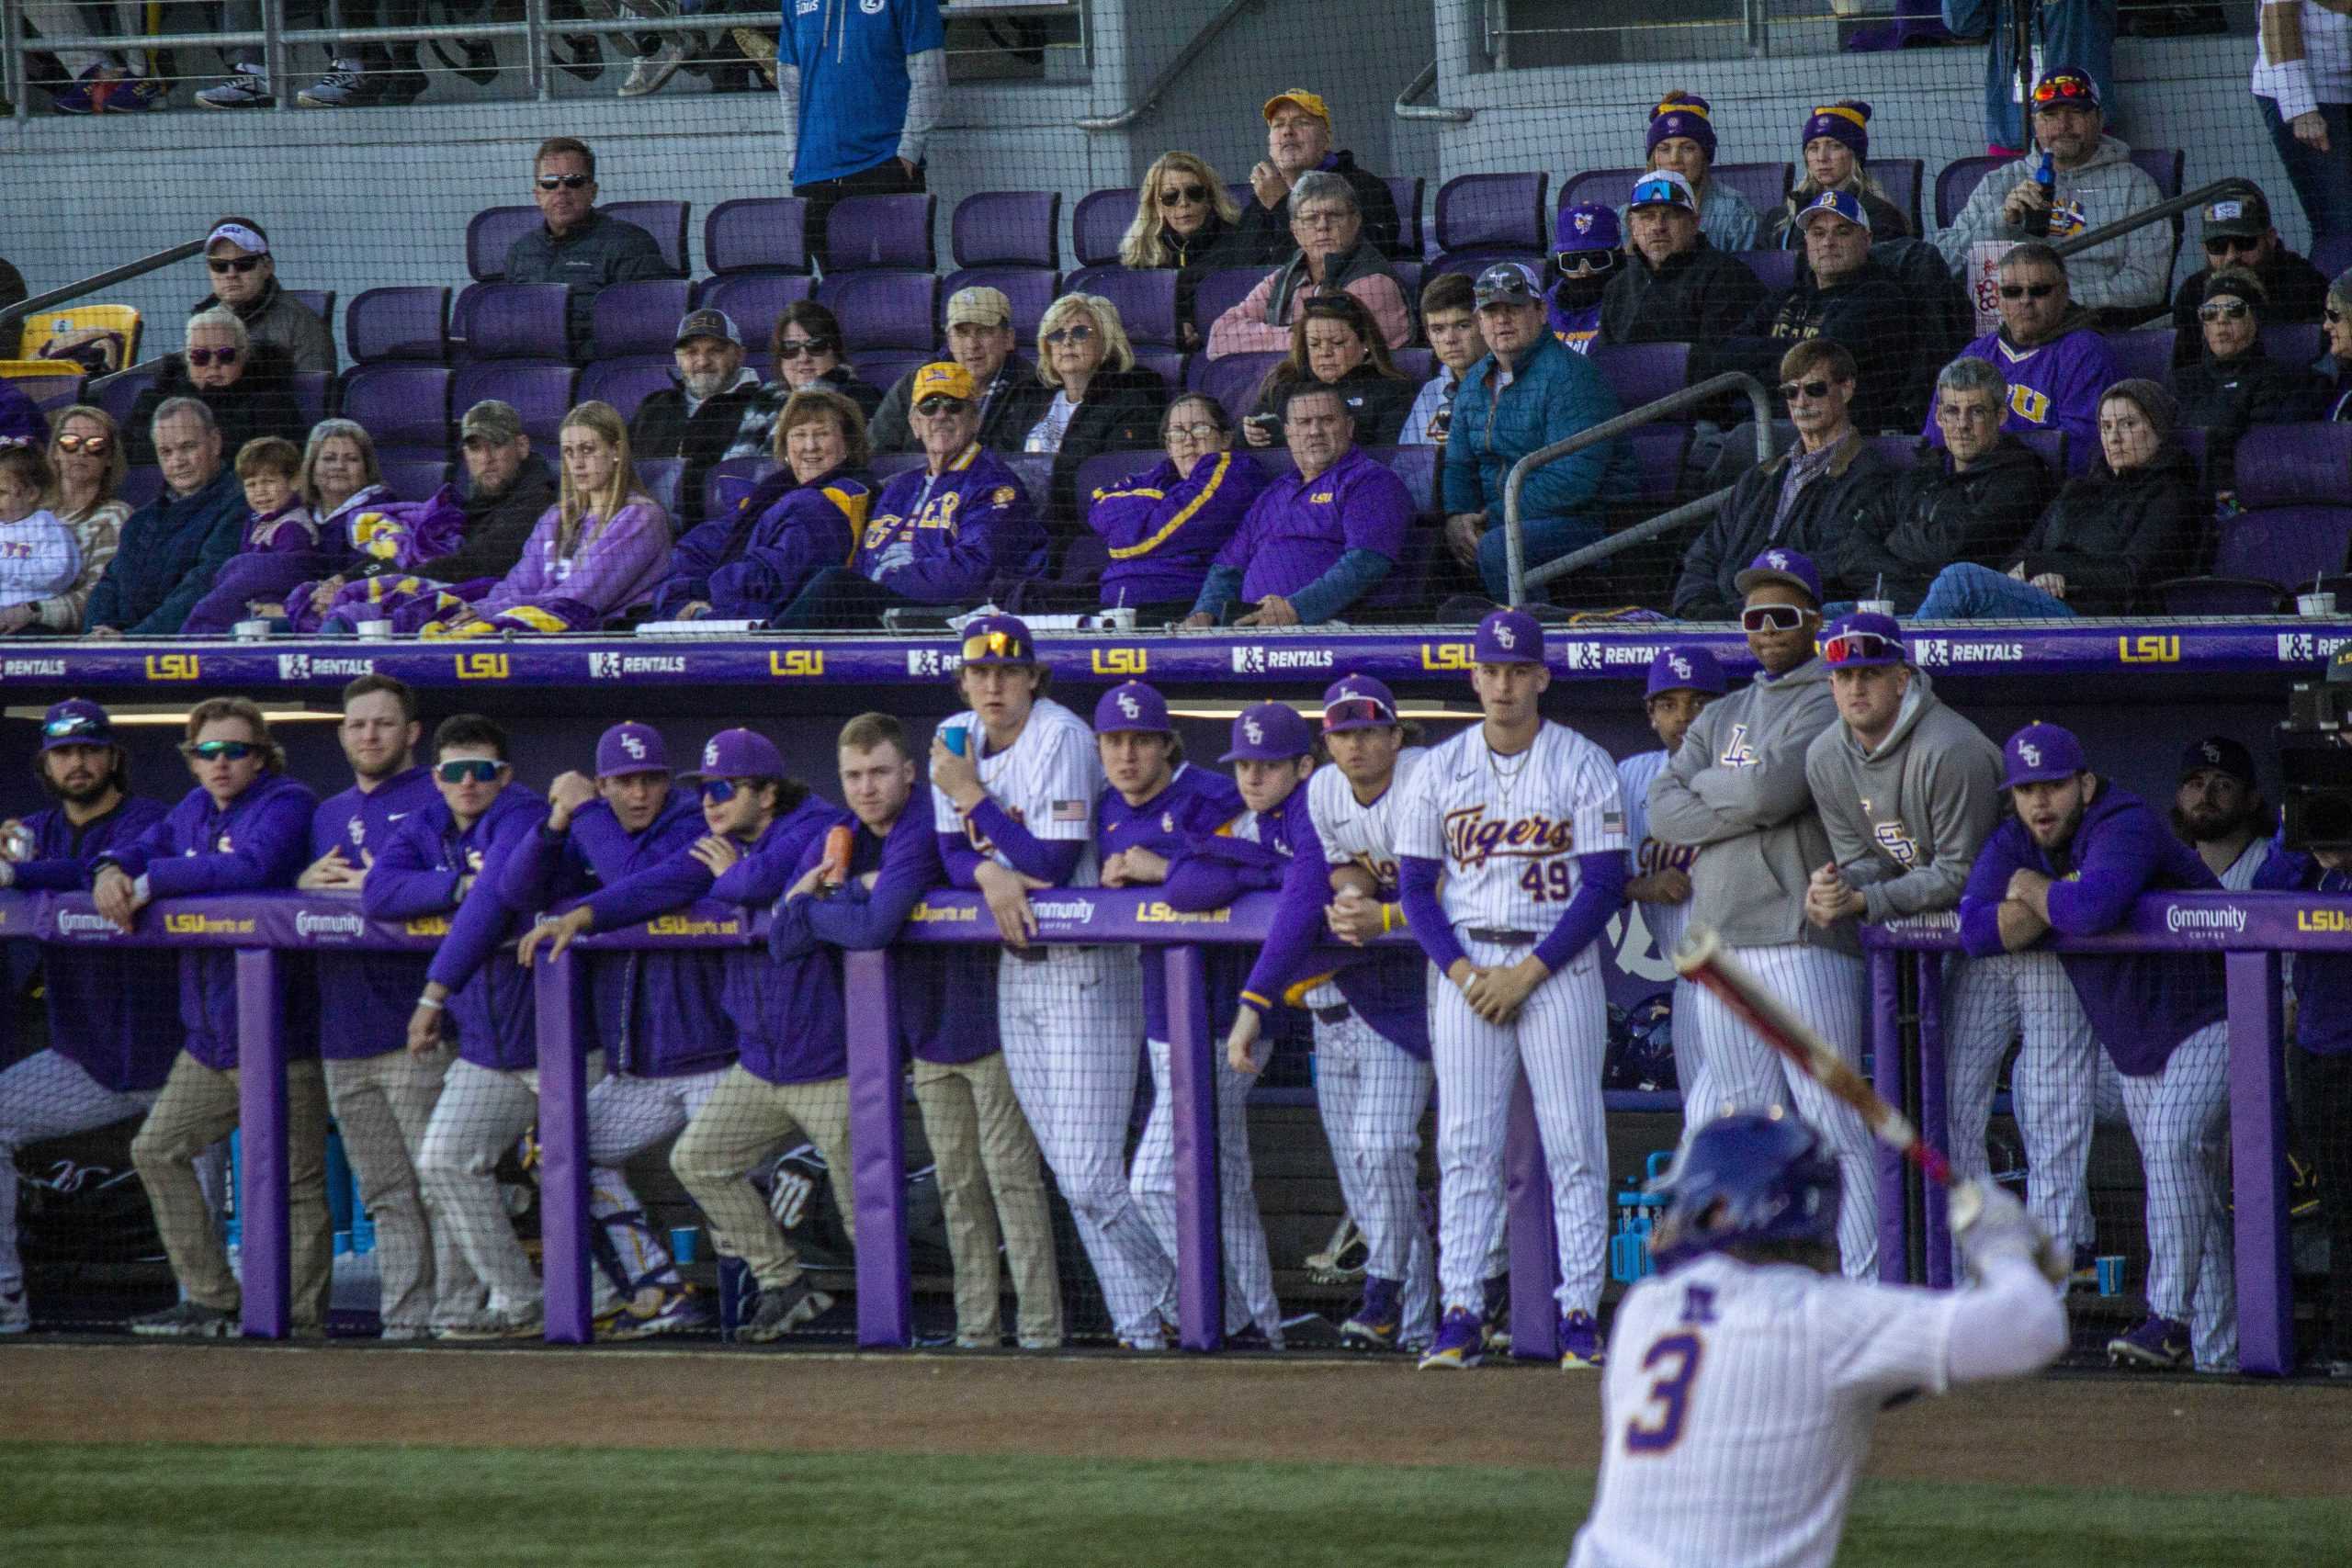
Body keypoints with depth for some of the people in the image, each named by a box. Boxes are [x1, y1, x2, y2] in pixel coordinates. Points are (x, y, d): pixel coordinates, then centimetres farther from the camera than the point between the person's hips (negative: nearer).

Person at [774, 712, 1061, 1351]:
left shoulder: (922, 833, -21)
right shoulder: (861, 835, 8)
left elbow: (873, 926, -30)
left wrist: (807, 906, -14)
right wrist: (857, 886, -14)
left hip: (985, 1026, -9)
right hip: (928, 1035, 9)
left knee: (1010, 1175, -9)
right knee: (958, 1186, 10)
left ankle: (1040, 1329, -10)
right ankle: (977, 1331, 14)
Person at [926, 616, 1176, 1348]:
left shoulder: (1061, 739, -14)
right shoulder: (956, 739, 7)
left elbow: (1053, 865, -20)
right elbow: (952, 853, 8)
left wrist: (975, 797, -17)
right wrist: (990, 872, -14)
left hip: (1083, 973, -7)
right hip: (1015, 967, 7)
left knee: (1088, 1174, -12)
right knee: (1072, 1174, 5)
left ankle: (1158, 1305, 3)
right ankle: (1140, 1319, 9)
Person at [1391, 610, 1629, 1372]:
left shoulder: (1583, 765, -1)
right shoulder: (1441, 768, 7)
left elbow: (1605, 886, -6)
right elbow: (1415, 887, 8)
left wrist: (1528, 972, -12)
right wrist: (1463, 973, -7)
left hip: (1558, 963, -2)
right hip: (1467, 965, 2)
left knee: (1573, 1141, -5)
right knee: (1464, 1143, -2)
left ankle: (1580, 1314, -3)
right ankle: (1462, 1315, -3)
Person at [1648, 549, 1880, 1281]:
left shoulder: (1828, 703, 1)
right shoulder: (1720, 717, 22)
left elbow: (1774, 786, -14)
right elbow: (1664, 811, 9)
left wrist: (1706, 785, 4)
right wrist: (1749, 805, -5)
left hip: (1802, 935, -7)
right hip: (1720, 939, 7)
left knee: (1830, 1119, -11)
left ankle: (1862, 1294, -13)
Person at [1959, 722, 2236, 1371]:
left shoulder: (2125, 827, -22)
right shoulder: (2013, 845, 0)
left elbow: (2093, 909, -41)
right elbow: (1976, 931, -14)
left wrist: (2037, 891, -21)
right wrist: (2061, 899, -23)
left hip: (2205, 1020, -8)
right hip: (2132, 1045, 8)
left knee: (2173, 1141, -27)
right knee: (2190, 1198, 9)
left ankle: (2172, 1316, -26)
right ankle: (2218, 1353, 12)